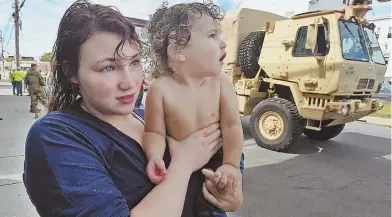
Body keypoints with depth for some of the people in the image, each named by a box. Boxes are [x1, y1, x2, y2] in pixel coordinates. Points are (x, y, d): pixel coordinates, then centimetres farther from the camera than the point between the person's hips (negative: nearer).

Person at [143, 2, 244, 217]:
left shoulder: (221, 82, -17)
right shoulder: (161, 88, -23)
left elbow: (231, 126, -15)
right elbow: (155, 132, -15)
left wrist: (231, 165, -20)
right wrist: (155, 157, -33)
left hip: (216, 161, 1)